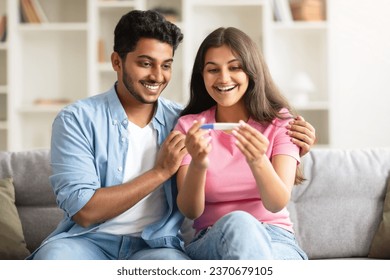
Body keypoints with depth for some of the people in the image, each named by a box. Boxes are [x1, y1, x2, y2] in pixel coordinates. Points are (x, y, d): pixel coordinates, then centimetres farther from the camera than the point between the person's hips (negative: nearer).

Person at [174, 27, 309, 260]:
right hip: (213, 243, 1)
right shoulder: (189, 126, 4)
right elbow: (190, 211, -7)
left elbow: (278, 204, -13)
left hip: (277, 240, -1)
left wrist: (258, 162, -34)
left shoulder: (280, 123, 2)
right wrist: (197, 165, -28)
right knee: (238, 223, -36)